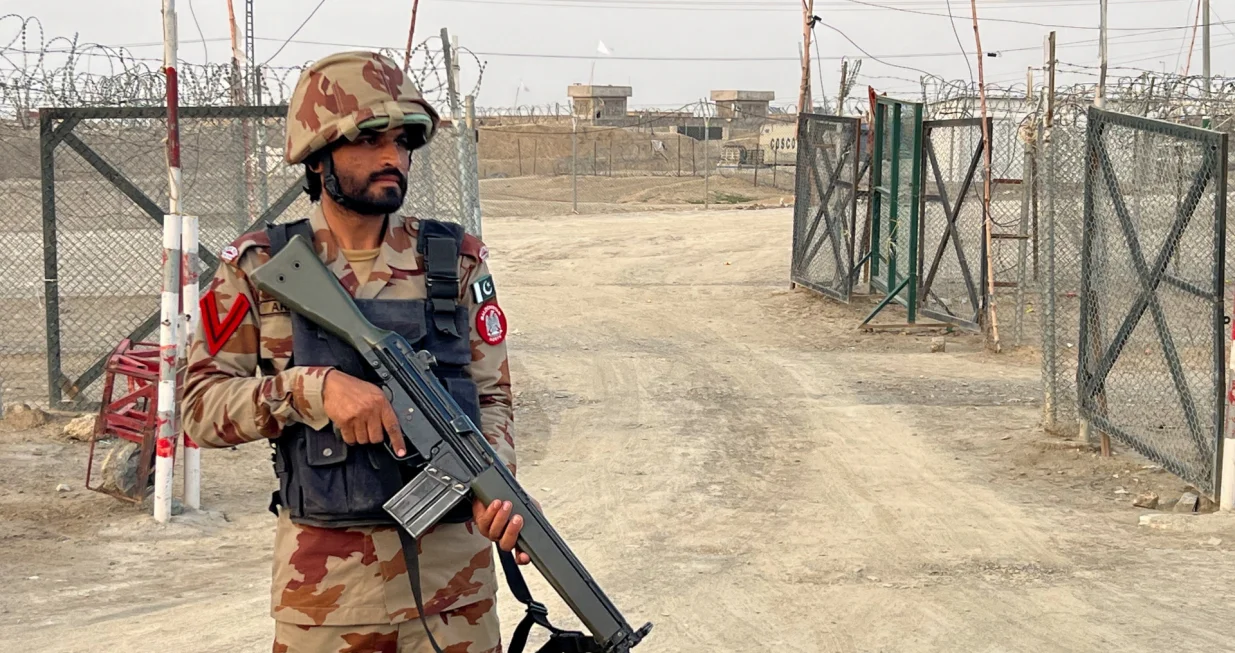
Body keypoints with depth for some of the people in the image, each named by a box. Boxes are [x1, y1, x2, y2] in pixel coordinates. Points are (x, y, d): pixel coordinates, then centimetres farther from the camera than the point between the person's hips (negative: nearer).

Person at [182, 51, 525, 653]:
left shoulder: (457, 262, 3)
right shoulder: (259, 267, -1)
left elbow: (492, 395, 7)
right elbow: (199, 407, -4)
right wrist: (313, 387, -19)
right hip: (323, 582, -1)